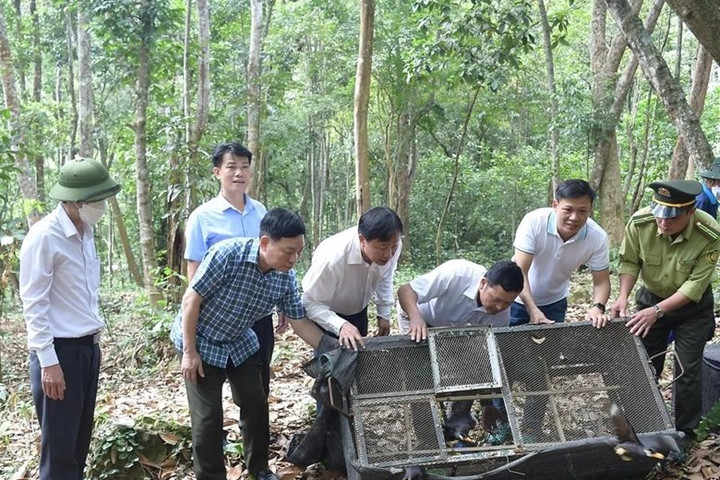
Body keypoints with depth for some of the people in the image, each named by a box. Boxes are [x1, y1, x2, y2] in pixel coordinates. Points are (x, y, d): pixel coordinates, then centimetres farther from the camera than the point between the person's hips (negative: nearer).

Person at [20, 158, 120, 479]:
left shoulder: (85, 232, 9)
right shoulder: (44, 236, -16)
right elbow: (34, 304, -16)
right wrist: (48, 361, -17)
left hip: (88, 346, 8)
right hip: (60, 350, -8)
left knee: (80, 441, 14)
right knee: (59, 447, 1)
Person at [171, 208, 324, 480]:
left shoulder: (286, 278, -16)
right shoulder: (227, 254, -32)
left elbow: (300, 323, -6)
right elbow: (191, 299, -24)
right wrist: (189, 352, -21)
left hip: (240, 343, 5)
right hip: (201, 342, -5)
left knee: (256, 404, 9)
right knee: (208, 414, -3)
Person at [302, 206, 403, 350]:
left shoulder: (391, 245, -26)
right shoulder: (332, 258, -42)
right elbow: (310, 302, -32)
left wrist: (384, 314, -7)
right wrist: (340, 325, -45)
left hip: (359, 310, 5)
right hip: (327, 313, -5)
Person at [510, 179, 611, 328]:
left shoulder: (598, 237, -22)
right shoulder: (533, 222, -29)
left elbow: (601, 281, -13)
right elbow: (520, 271, -30)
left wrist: (598, 307, -34)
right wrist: (533, 310, -41)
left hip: (555, 303, 2)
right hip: (518, 299, -2)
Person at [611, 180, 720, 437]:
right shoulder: (640, 223, -26)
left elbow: (695, 285, -26)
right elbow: (629, 262, -12)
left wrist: (657, 311, -32)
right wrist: (623, 297, -26)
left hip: (692, 305, -2)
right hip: (651, 297, 2)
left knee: (688, 370, 0)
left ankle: (684, 432, 18)